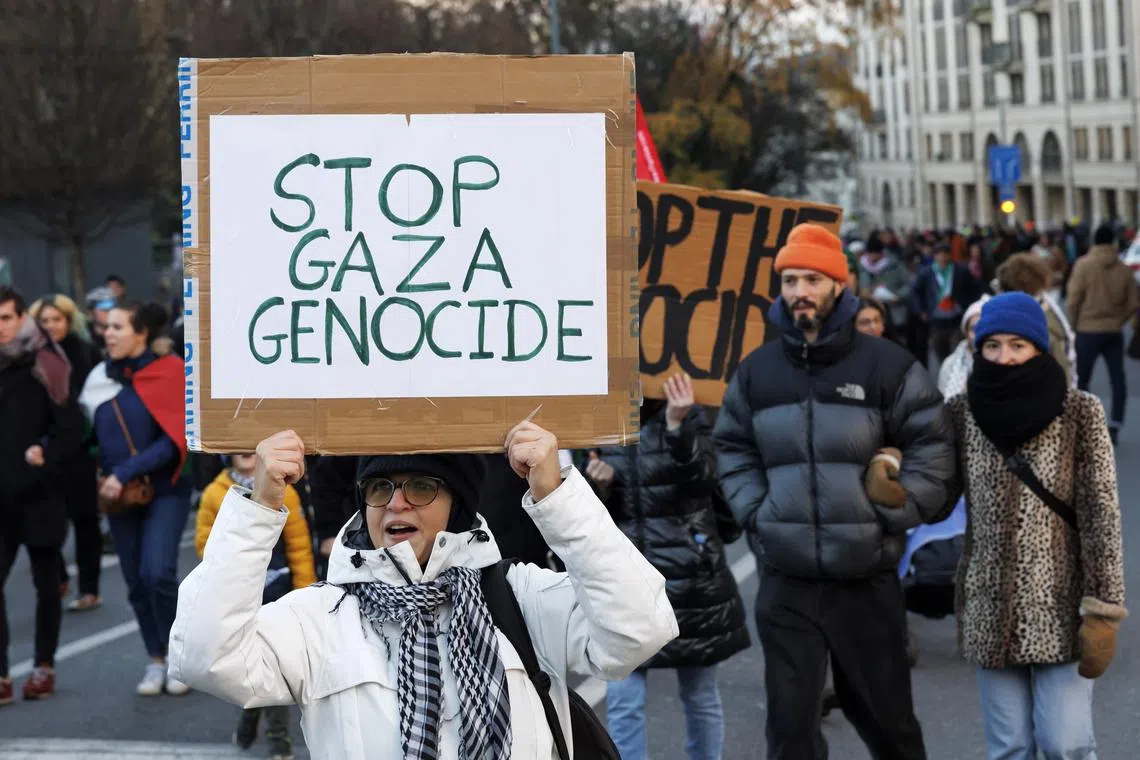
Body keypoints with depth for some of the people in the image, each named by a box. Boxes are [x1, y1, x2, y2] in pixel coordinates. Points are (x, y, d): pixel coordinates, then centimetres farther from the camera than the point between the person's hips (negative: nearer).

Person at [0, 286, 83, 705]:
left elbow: (71, 429, -9)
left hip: (39, 495, -3)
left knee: (45, 581, 11)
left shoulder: (43, 365, -7)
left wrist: (47, 458, -24)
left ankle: (44, 667, 23)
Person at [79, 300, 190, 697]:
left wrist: (123, 474, -18)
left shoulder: (166, 373, -8)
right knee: (136, 582, 5)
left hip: (164, 490, -4)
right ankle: (156, 662, 18)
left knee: (157, 573, -18)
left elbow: (173, 439, -13)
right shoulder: (98, 379, 6)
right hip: (119, 496, 4)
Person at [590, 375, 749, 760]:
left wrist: (677, 426, -32)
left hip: (690, 581, -2)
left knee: (699, 695, 10)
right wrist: (596, 489, -12)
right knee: (622, 702, -4)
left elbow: (703, 479, -20)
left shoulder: (687, 418, -1)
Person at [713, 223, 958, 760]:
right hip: (786, 582, 2)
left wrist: (891, 515, -8)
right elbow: (732, 449, 16)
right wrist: (756, 514, 1)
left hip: (868, 580, -2)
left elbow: (933, 446, -1)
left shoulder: (887, 366, -3)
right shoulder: (756, 371, 7)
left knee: (885, 714, 12)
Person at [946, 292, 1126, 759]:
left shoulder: (1079, 413, -5)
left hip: (1061, 608, -3)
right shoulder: (962, 413, 3)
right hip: (990, 610, 3)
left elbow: (1100, 514, -7)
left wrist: (1102, 611, -12)